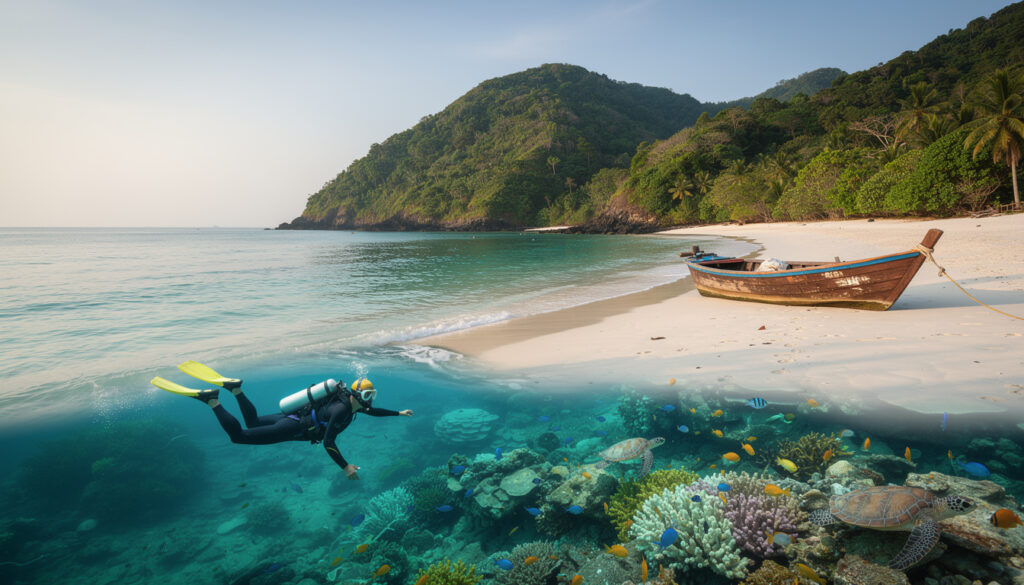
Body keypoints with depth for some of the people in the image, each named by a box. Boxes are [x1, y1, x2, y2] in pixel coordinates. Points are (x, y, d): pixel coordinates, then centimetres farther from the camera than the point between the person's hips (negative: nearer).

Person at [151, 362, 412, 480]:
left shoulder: (352, 403, 3)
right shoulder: (342, 408, -26)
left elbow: (373, 411, 22)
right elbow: (328, 442, -30)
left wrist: (398, 413, 22)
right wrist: (345, 467, -27)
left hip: (292, 418, 9)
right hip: (292, 428, -9)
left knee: (253, 422, 29)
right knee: (238, 435, -6)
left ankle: (233, 386, 26)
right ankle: (210, 399, -4)